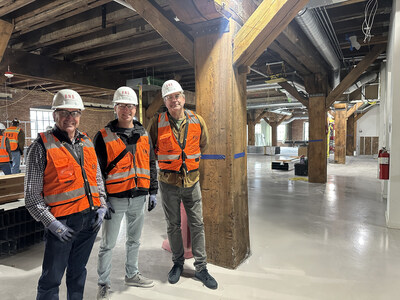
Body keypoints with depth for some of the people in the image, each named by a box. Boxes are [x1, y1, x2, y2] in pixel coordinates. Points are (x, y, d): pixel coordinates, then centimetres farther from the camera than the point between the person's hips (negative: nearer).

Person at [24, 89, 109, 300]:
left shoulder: (87, 143, 10)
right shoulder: (42, 147, -7)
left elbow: (98, 178, 15)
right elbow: (32, 194, -8)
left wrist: (101, 207, 4)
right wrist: (51, 223, -13)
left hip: (90, 219, 5)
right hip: (61, 223, -5)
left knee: (78, 272, 20)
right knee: (51, 279, 6)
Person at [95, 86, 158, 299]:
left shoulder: (143, 135, 6)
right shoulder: (103, 136, -7)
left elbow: (151, 165, 10)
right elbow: (97, 170, -7)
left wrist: (153, 192, 8)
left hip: (139, 197, 4)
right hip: (115, 199, -4)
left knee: (134, 240, 20)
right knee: (108, 244, 8)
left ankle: (132, 275, 39)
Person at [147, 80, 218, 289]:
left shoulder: (197, 121, -3)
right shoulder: (157, 123, -8)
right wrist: (167, 163, 8)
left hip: (192, 180, 2)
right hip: (169, 182, -1)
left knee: (197, 225, 8)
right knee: (173, 225, 13)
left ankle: (201, 268, 23)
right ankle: (178, 263, 33)